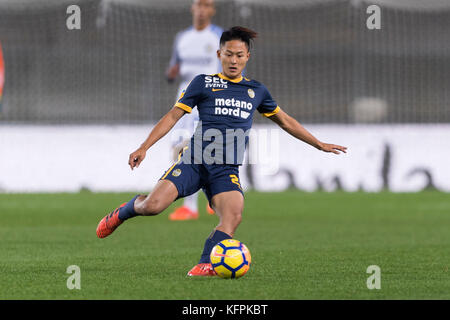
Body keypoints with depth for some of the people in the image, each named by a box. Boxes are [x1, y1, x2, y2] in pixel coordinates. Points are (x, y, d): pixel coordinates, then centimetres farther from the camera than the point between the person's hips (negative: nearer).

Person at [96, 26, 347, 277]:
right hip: (195, 160, -2)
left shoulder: (257, 91, 19)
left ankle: (205, 265, -34)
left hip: (227, 170, 2)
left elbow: (285, 121, 31)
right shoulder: (204, 83, 9)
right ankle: (124, 212, 14)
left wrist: (320, 145, 33)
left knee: (234, 216, -29)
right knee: (154, 205, -19)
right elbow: (174, 116, 8)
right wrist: (144, 147, -1)